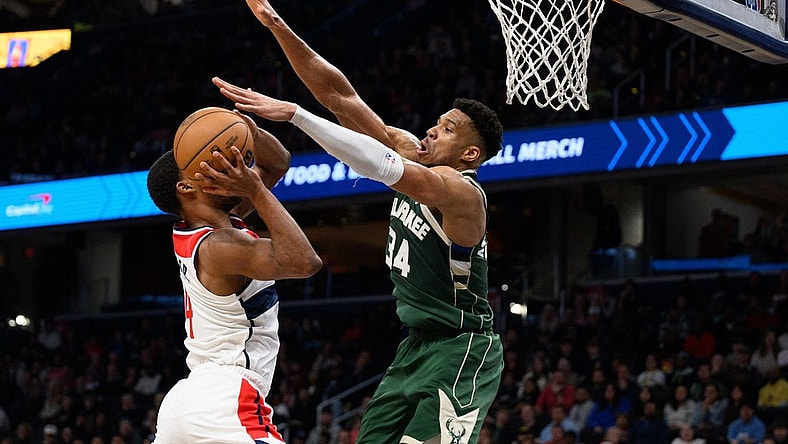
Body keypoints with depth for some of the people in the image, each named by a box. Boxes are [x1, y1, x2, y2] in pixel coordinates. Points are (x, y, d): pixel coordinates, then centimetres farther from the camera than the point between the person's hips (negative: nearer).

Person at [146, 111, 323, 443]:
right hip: (225, 406, -10)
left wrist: (253, 134, -2)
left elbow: (277, 163, 21)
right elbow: (304, 262, -25)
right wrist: (255, 189, -21)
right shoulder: (220, 245, -13)